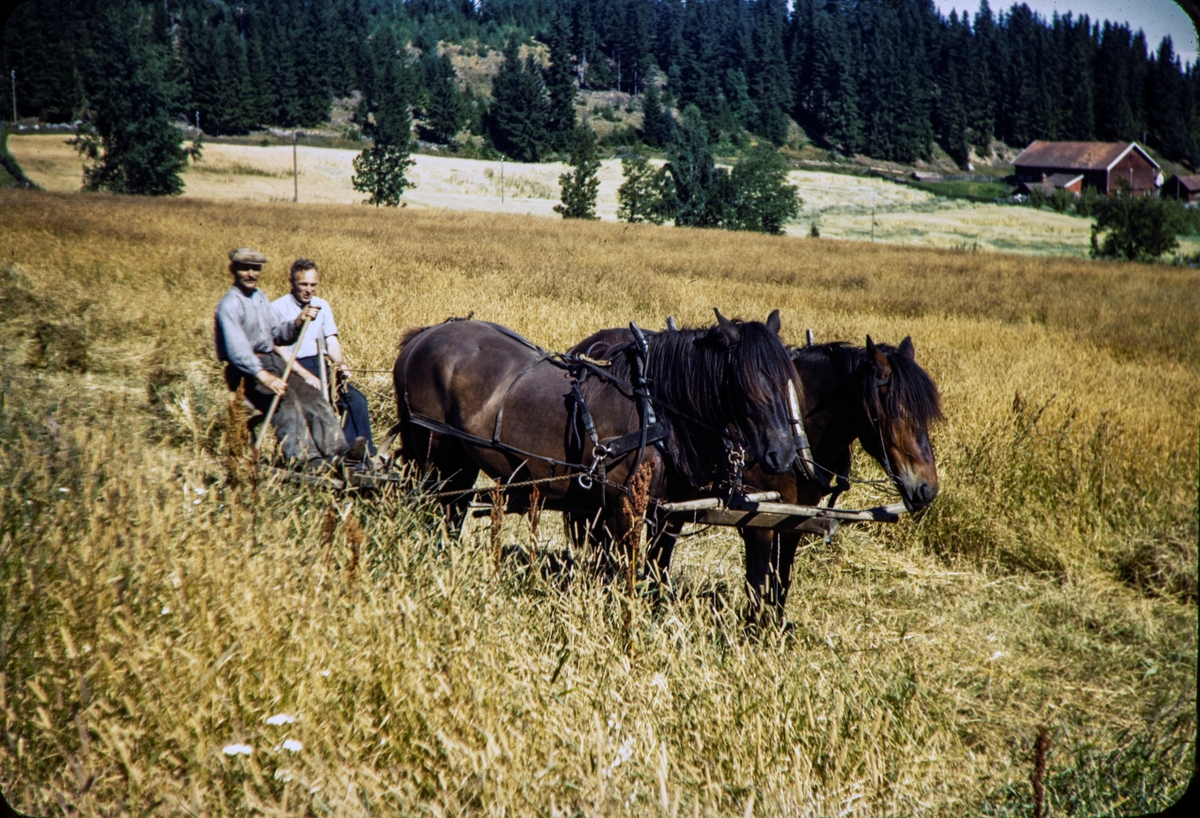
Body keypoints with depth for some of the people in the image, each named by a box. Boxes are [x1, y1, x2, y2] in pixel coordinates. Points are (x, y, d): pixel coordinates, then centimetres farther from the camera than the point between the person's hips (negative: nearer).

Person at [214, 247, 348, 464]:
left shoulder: (260, 297, 17)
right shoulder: (229, 304, -11)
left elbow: (277, 334, 17)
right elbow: (236, 348, -24)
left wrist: (299, 321, -4)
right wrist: (264, 376, -37)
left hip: (272, 362, 8)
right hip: (246, 372, -8)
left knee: (311, 396, -12)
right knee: (287, 401, -31)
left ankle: (335, 454, -22)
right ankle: (306, 460, -40)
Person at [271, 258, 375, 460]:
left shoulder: (322, 306, 17)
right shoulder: (278, 308, -1)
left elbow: (332, 340, 11)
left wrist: (340, 364, -11)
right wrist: (306, 375, -19)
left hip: (320, 367, 5)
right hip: (293, 370, -5)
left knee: (356, 400, -18)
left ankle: (365, 454, -24)